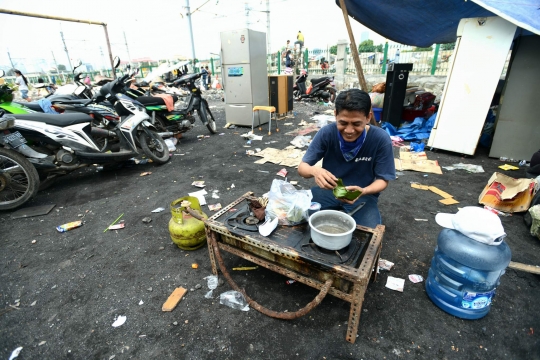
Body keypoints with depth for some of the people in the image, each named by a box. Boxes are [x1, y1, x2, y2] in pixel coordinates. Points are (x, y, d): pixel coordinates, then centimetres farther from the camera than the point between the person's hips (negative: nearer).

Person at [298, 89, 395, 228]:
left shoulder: (381, 139, -19)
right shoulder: (326, 132, -17)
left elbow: (382, 180, -9)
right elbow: (302, 167, -13)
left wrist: (363, 191, -32)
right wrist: (315, 171, -37)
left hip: (363, 195, 0)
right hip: (329, 190, 1)